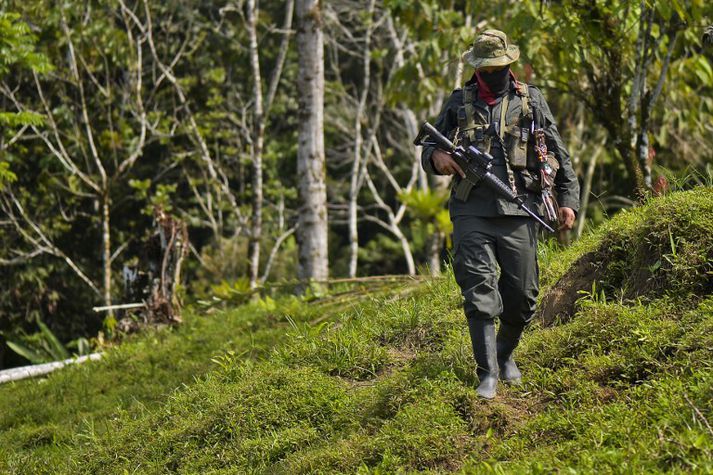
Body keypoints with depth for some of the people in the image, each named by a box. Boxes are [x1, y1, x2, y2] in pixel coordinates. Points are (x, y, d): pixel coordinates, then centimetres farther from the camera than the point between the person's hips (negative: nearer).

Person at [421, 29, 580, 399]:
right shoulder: (458, 103, 12)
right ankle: (488, 374, -9)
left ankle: (505, 355, 29)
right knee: (478, 292, -10)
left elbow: (559, 155, 13)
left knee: (522, 296, 3)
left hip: (519, 212, 1)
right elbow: (428, 151, 18)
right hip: (472, 212, -1)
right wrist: (437, 157, -6)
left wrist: (568, 200, 4)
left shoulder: (530, 101, 11)